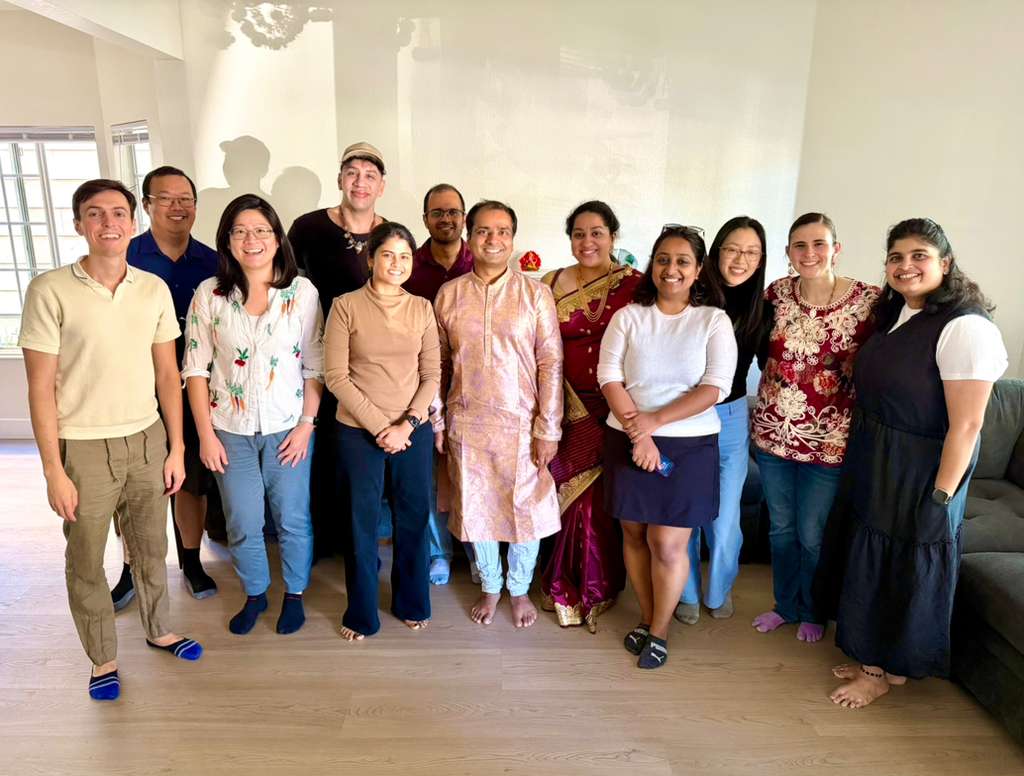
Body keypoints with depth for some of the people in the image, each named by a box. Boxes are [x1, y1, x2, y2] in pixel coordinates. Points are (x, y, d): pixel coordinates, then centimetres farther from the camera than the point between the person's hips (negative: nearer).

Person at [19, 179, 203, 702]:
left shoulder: (154, 289, -1)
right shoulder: (50, 291, -11)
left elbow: (167, 374, 4)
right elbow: (41, 388, -9)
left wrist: (176, 448, 4)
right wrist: (53, 471, -10)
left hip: (147, 440, 3)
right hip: (85, 448, -3)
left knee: (151, 547, 19)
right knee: (86, 561, 13)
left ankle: (158, 629, 41)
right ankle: (102, 657, 33)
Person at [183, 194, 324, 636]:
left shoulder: (302, 292, -6)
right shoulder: (209, 294, -5)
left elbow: (315, 365, -3)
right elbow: (196, 368, -2)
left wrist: (306, 425, -8)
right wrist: (205, 434, -4)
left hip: (287, 428, -1)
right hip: (231, 430, 1)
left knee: (292, 519, 11)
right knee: (242, 524, 12)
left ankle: (294, 594, 35)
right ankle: (254, 594, 36)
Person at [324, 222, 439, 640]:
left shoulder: (421, 308, 4)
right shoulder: (346, 306, -5)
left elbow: (432, 374, 3)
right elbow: (336, 377, -8)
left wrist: (406, 424, -9)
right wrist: (379, 426, -12)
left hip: (413, 430, 2)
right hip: (358, 431, -2)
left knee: (414, 516, 10)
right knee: (363, 521, 7)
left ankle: (411, 602, 31)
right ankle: (361, 612, 26)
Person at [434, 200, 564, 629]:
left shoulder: (536, 293, -5)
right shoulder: (448, 294, 2)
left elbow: (550, 364, -6)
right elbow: (439, 364, 7)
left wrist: (548, 429, -10)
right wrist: (436, 423, 6)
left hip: (521, 424, -2)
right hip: (466, 424, 2)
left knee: (526, 508, 9)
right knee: (476, 508, 14)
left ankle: (520, 588, 34)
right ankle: (490, 586, 37)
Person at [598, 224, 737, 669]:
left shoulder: (713, 320, -1)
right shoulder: (628, 316, 2)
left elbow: (716, 386, -10)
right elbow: (609, 377, -5)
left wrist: (655, 420, -17)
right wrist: (637, 433, -15)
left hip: (689, 445, -2)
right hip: (629, 442, 2)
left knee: (667, 544, -1)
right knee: (634, 533, 11)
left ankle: (658, 632, 22)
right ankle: (648, 618, 32)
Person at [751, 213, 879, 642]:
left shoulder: (868, 300, -11)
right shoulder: (776, 293, -3)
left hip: (828, 439, -3)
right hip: (772, 431, 3)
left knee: (812, 535, 11)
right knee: (780, 527, 18)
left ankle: (812, 612, 37)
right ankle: (785, 604, 40)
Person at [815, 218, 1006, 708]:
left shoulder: (965, 328, -20)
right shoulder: (893, 315, 6)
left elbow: (966, 424, -21)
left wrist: (941, 497, -20)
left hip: (918, 476, -8)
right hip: (871, 466, 8)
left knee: (904, 570, 8)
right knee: (867, 559, 19)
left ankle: (885, 672, 30)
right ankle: (870, 657, 39)